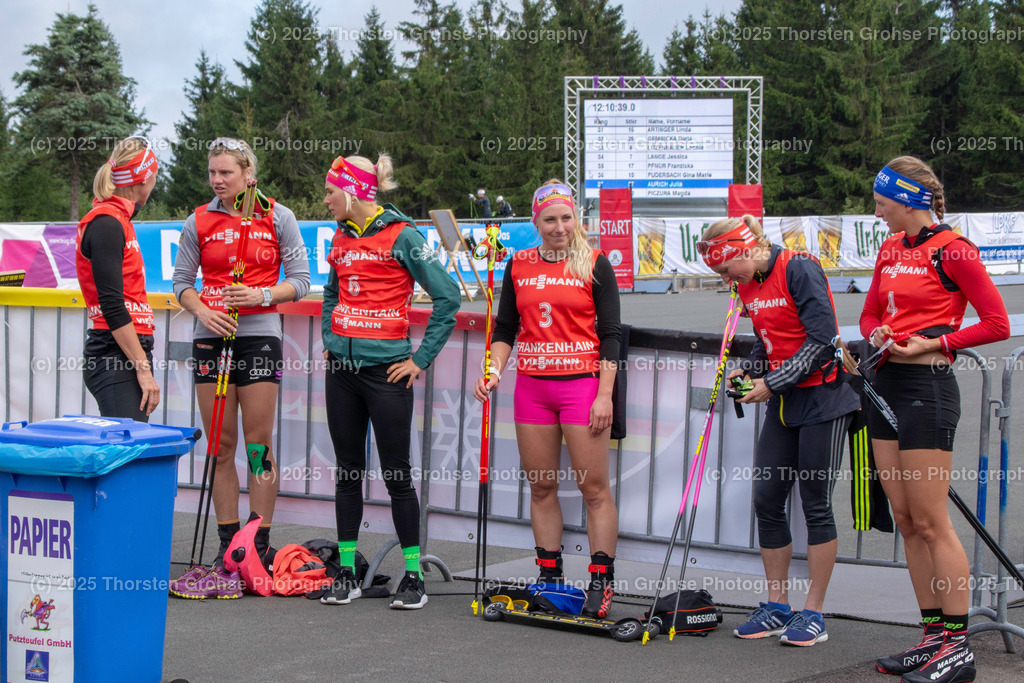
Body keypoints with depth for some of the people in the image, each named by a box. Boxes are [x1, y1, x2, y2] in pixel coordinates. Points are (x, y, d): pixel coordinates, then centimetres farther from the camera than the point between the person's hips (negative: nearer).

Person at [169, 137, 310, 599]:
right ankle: (228, 549, 11)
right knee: (220, 447, 4)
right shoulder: (198, 222, 7)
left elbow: (300, 280, 2)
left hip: (259, 336, -2)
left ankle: (260, 547, 4)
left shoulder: (277, 217, 1)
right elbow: (181, 281, 9)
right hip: (211, 336, 3)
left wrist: (262, 294, -15)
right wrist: (202, 310, -11)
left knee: (258, 446, -3)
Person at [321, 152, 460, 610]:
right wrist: (329, 340, 16)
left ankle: (413, 576, 6)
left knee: (396, 472, -2)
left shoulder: (401, 236, -9)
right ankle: (346, 574, 15)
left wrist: (422, 358, -10)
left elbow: (448, 297, -10)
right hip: (342, 367, 6)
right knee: (348, 470, 9)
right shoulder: (342, 238, 11)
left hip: (386, 368, -6)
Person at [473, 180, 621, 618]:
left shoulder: (595, 265, -1)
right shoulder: (519, 265, 10)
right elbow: (505, 328, 15)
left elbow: (609, 335, -2)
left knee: (594, 485, -4)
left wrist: (604, 395, -9)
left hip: (582, 383, -4)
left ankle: (601, 581, 2)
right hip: (531, 386, 4)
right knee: (541, 486, 7)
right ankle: (549, 578, 15)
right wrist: (495, 371, 0)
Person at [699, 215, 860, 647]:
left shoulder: (799, 270, -15)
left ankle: (813, 615, 5)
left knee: (815, 504, -3)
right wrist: (747, 373, -1)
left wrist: (771, 383, -19)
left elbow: (822, 341, -20)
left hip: (823, 398, -8)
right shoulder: (748, 285, 8)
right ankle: (776, 608, 14)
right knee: (766, 500, 4)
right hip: (784, 403, 8)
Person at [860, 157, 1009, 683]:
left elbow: (997, 324, -11)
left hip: (927, 387, -8)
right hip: (887, 383, 8)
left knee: (930, 521, -7)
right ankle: (934, 635, 15)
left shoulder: (951, 249, -10)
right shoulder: (890, 249, 14)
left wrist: (933, 343, -15)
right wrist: (876, 335, 3)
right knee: (905, 520, 8)